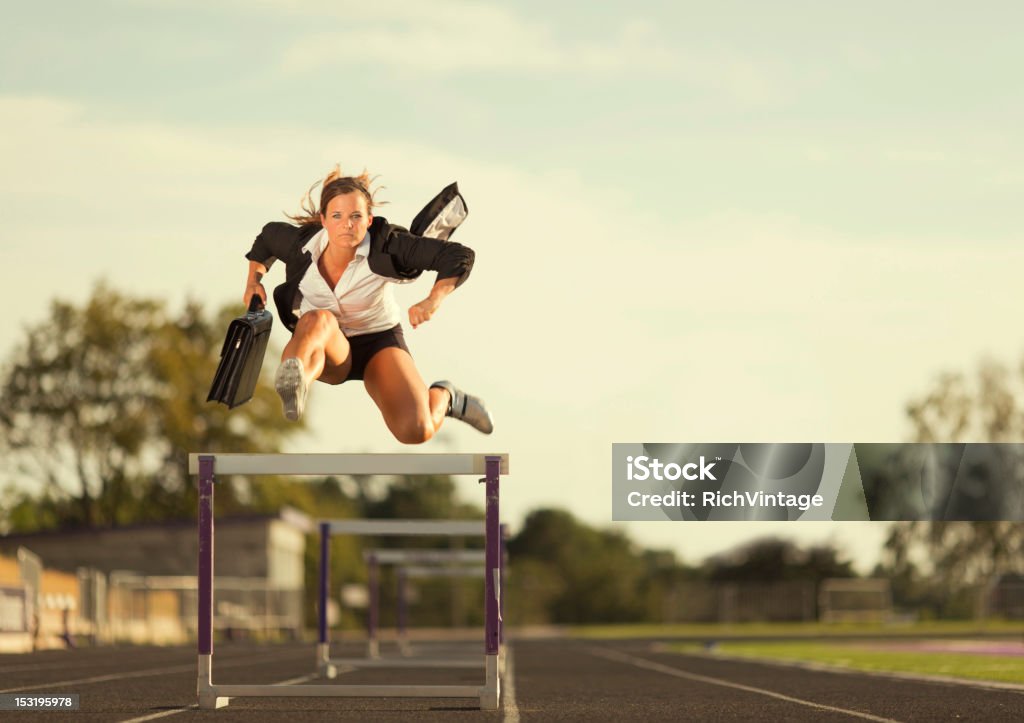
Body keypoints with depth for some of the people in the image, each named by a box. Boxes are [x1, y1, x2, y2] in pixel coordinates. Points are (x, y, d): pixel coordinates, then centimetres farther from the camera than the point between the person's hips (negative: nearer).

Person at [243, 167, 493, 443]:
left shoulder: (385, 245, -23)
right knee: (318, 320, -39)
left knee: (416, 431, -24)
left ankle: (444, 397, 15)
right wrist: (254, 280, -1)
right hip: (328, 348, 1)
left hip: (379, 341, -1)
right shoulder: (300, 242, -14)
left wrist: (433, 300, -38)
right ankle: (293, 387, -74)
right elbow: (267, 236, 11)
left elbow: (459, 256, -24)